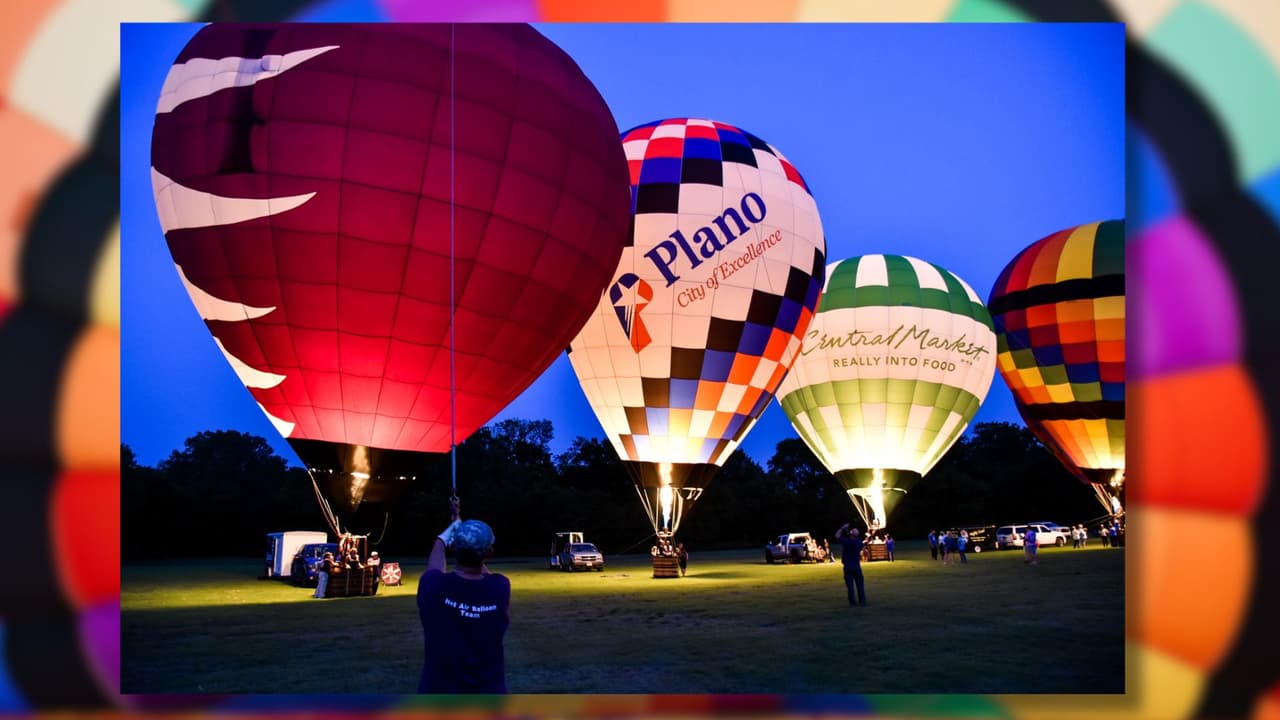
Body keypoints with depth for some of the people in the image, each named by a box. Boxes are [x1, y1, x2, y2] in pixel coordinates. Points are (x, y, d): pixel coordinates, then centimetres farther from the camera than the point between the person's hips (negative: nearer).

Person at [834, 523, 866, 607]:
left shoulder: (846, 541, -13)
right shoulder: (859, 543, -2)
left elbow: (837, 536, -2)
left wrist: (843, 528, 5)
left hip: (848, 566, -3)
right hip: (857, 566, 3)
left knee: (850, 585, 1)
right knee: (859, 584, 7)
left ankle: (852, 602, 2)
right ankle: (862, 601, 7)